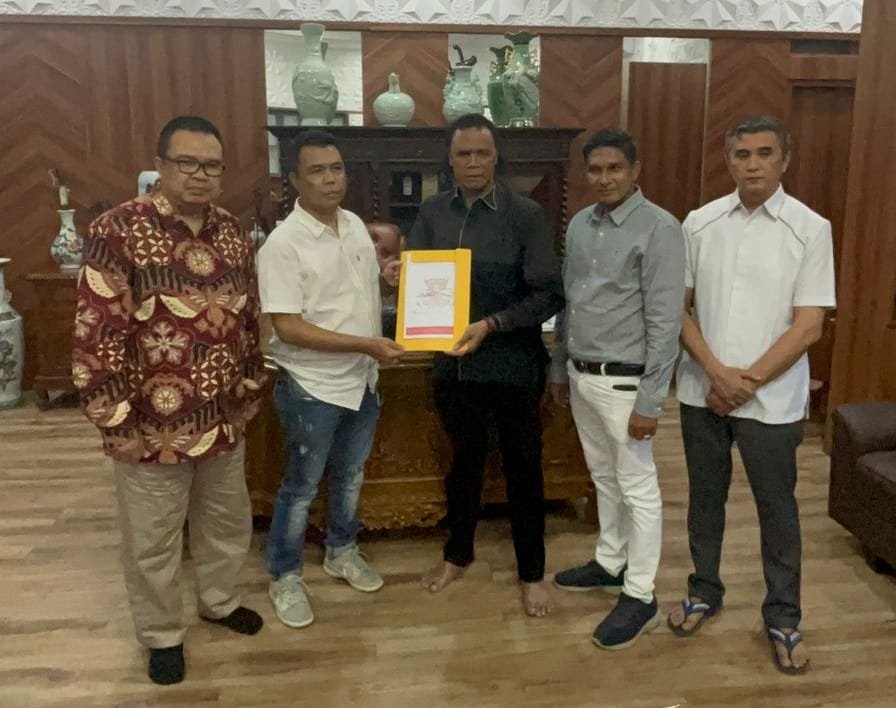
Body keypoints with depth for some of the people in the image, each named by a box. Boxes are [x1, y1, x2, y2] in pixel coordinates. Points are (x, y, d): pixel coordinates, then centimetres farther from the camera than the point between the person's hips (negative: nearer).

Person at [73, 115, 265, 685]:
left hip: (223, 420, 6)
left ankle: (220, 601, 48)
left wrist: (249, 394, 13)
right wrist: (117, 423, -16)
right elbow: (98, 335, -16)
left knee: (228, 521, 23)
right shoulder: (118, 232, -15)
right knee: (152, 541, 14)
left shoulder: (235, 235, 3)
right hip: (152, 425, -5)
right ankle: (162, 636, 37)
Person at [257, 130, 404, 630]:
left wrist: (396, 276, -3)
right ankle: (285, 576, 30)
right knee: (302, 486, 10)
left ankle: (342, 551, 44)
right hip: (313, 387, -7)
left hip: (363, 381, 7)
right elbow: (289, 328, -24)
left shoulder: (356, 225, 2)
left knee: (351, 476, 22)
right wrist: (367, 345, -26)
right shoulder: (284, 244, -20)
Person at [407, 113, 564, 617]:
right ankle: (458, 553, 40)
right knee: (464, 461, 20)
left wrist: (492, 325, -21)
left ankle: (532, 572, 28)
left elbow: (549, 294, -11)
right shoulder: (432, 213, 3)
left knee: (523, 468, 10)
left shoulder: (526, 214, -9)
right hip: (453, 363, 3)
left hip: (513, 364, -3)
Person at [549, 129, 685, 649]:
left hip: (624, 381, -7)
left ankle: (640, 596, 18)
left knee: (638, 488, 5)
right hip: (582, 376, 7)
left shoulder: (659, 229, -15)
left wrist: (650, 401, -20)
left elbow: (666, 322, -18)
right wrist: (560, 368, 17)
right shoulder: (580, 225, 8)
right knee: (604, 478, 20)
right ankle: (611, 563, 38)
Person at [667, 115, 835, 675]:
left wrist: (749, 380, -13)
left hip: (772, 398, -2)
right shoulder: (700, 223, 1)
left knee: (777, 509, 10)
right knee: (705, 496, 16)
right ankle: (705, 591, 35)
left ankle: (783, 618, 27)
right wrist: (717, 372, -10)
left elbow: (809, 325, -8)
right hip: (702, 391, 3)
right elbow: (678, 307, 1)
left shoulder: (810, 229, -6)